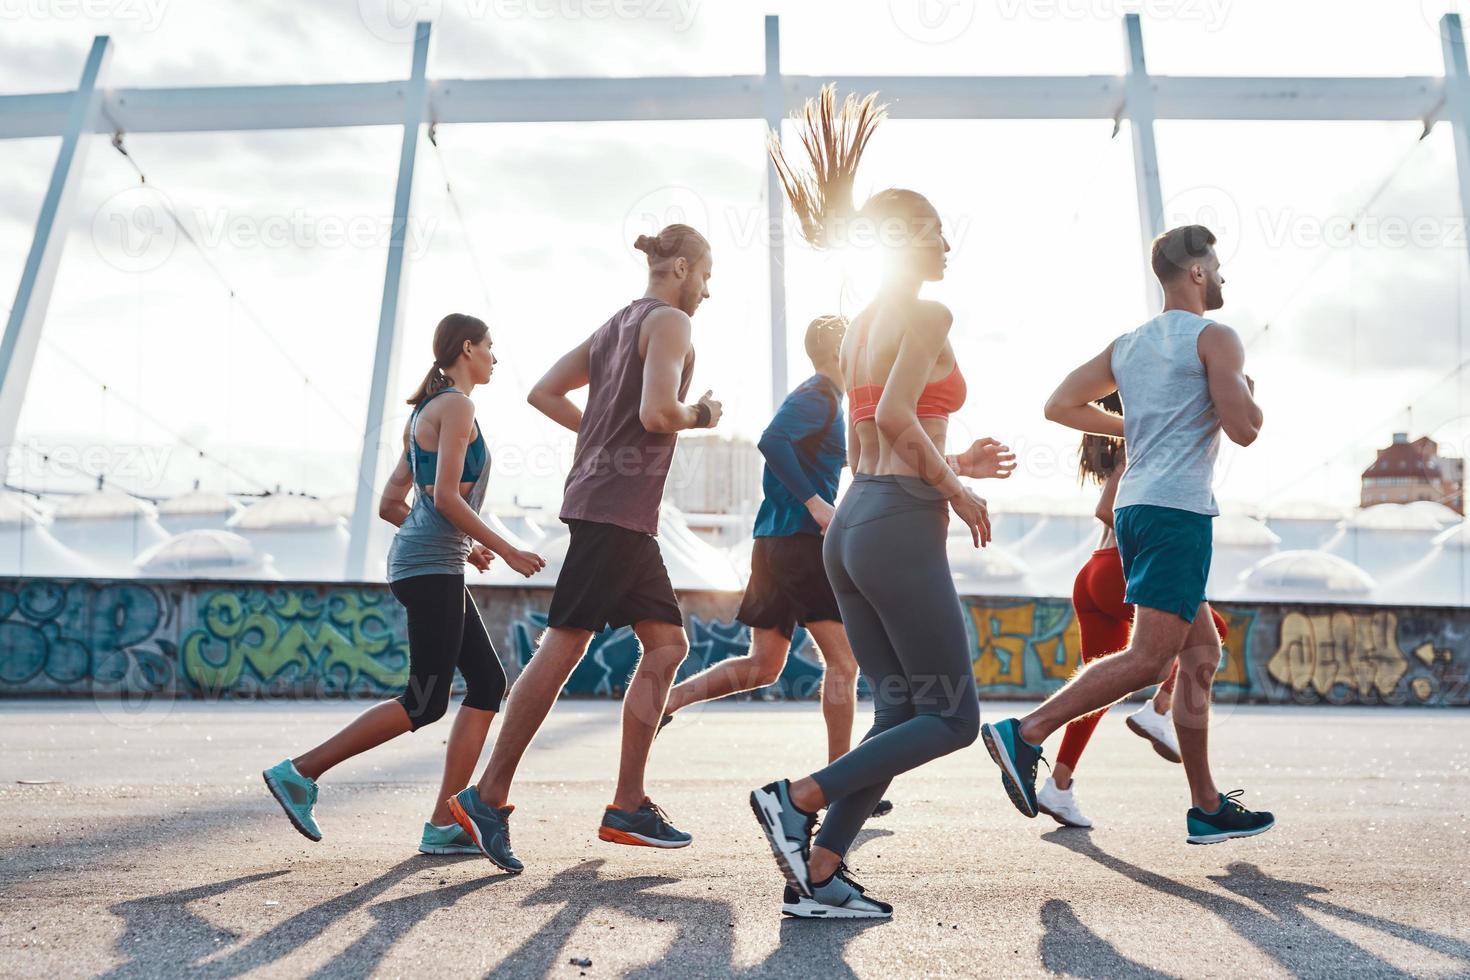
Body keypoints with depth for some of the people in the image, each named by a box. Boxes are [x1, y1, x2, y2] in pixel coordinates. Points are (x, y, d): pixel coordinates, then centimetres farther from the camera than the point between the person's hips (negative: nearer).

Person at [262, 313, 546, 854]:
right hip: (431, 568, -10)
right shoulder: (456, 405, -8)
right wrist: (507, 550, -12)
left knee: (488, 682, 6)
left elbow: (390, 505, 20)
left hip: (427, 565, 10)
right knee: (424, 703, -7)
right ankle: (301, 772, 1)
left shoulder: (424, 414, 21)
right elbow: (447, 497, -18)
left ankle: (444, 825, 6)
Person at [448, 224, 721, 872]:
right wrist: (701, 417, -1)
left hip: (618, 514, 10)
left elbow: (544, 393, 20)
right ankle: (489, 795, -3)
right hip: (618, 508, -10)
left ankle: (628, 806, 9)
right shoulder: (670, 322, -5)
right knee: (564, 645, -8)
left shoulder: (616, 325, 22)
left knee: (667, 643, 9)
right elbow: (657, 413, -20)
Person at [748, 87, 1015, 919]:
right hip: (901, 524, -9)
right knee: (953, 716, 3)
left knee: (901, 713, 13)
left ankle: (818, 872, 9)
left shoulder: (862, 326, 18)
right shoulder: (928, 313, -7)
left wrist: (952, 467, 20)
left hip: (854, 517, 9)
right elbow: (896, 415, -22)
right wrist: (957, 491, -11)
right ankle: (799, 797, -4)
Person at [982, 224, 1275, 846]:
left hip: (1134, 508, 9)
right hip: (1178, 511, -9)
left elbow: (1060, 405, 13)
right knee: (1148, 658, -11)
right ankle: (1026, 732, -18)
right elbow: (1244, 430, -11)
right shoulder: (1214, 338, -4)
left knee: (1202, 654, 14)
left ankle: (1207, 807, 17)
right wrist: (1248, 393, 11)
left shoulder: (1126, 345, 17)